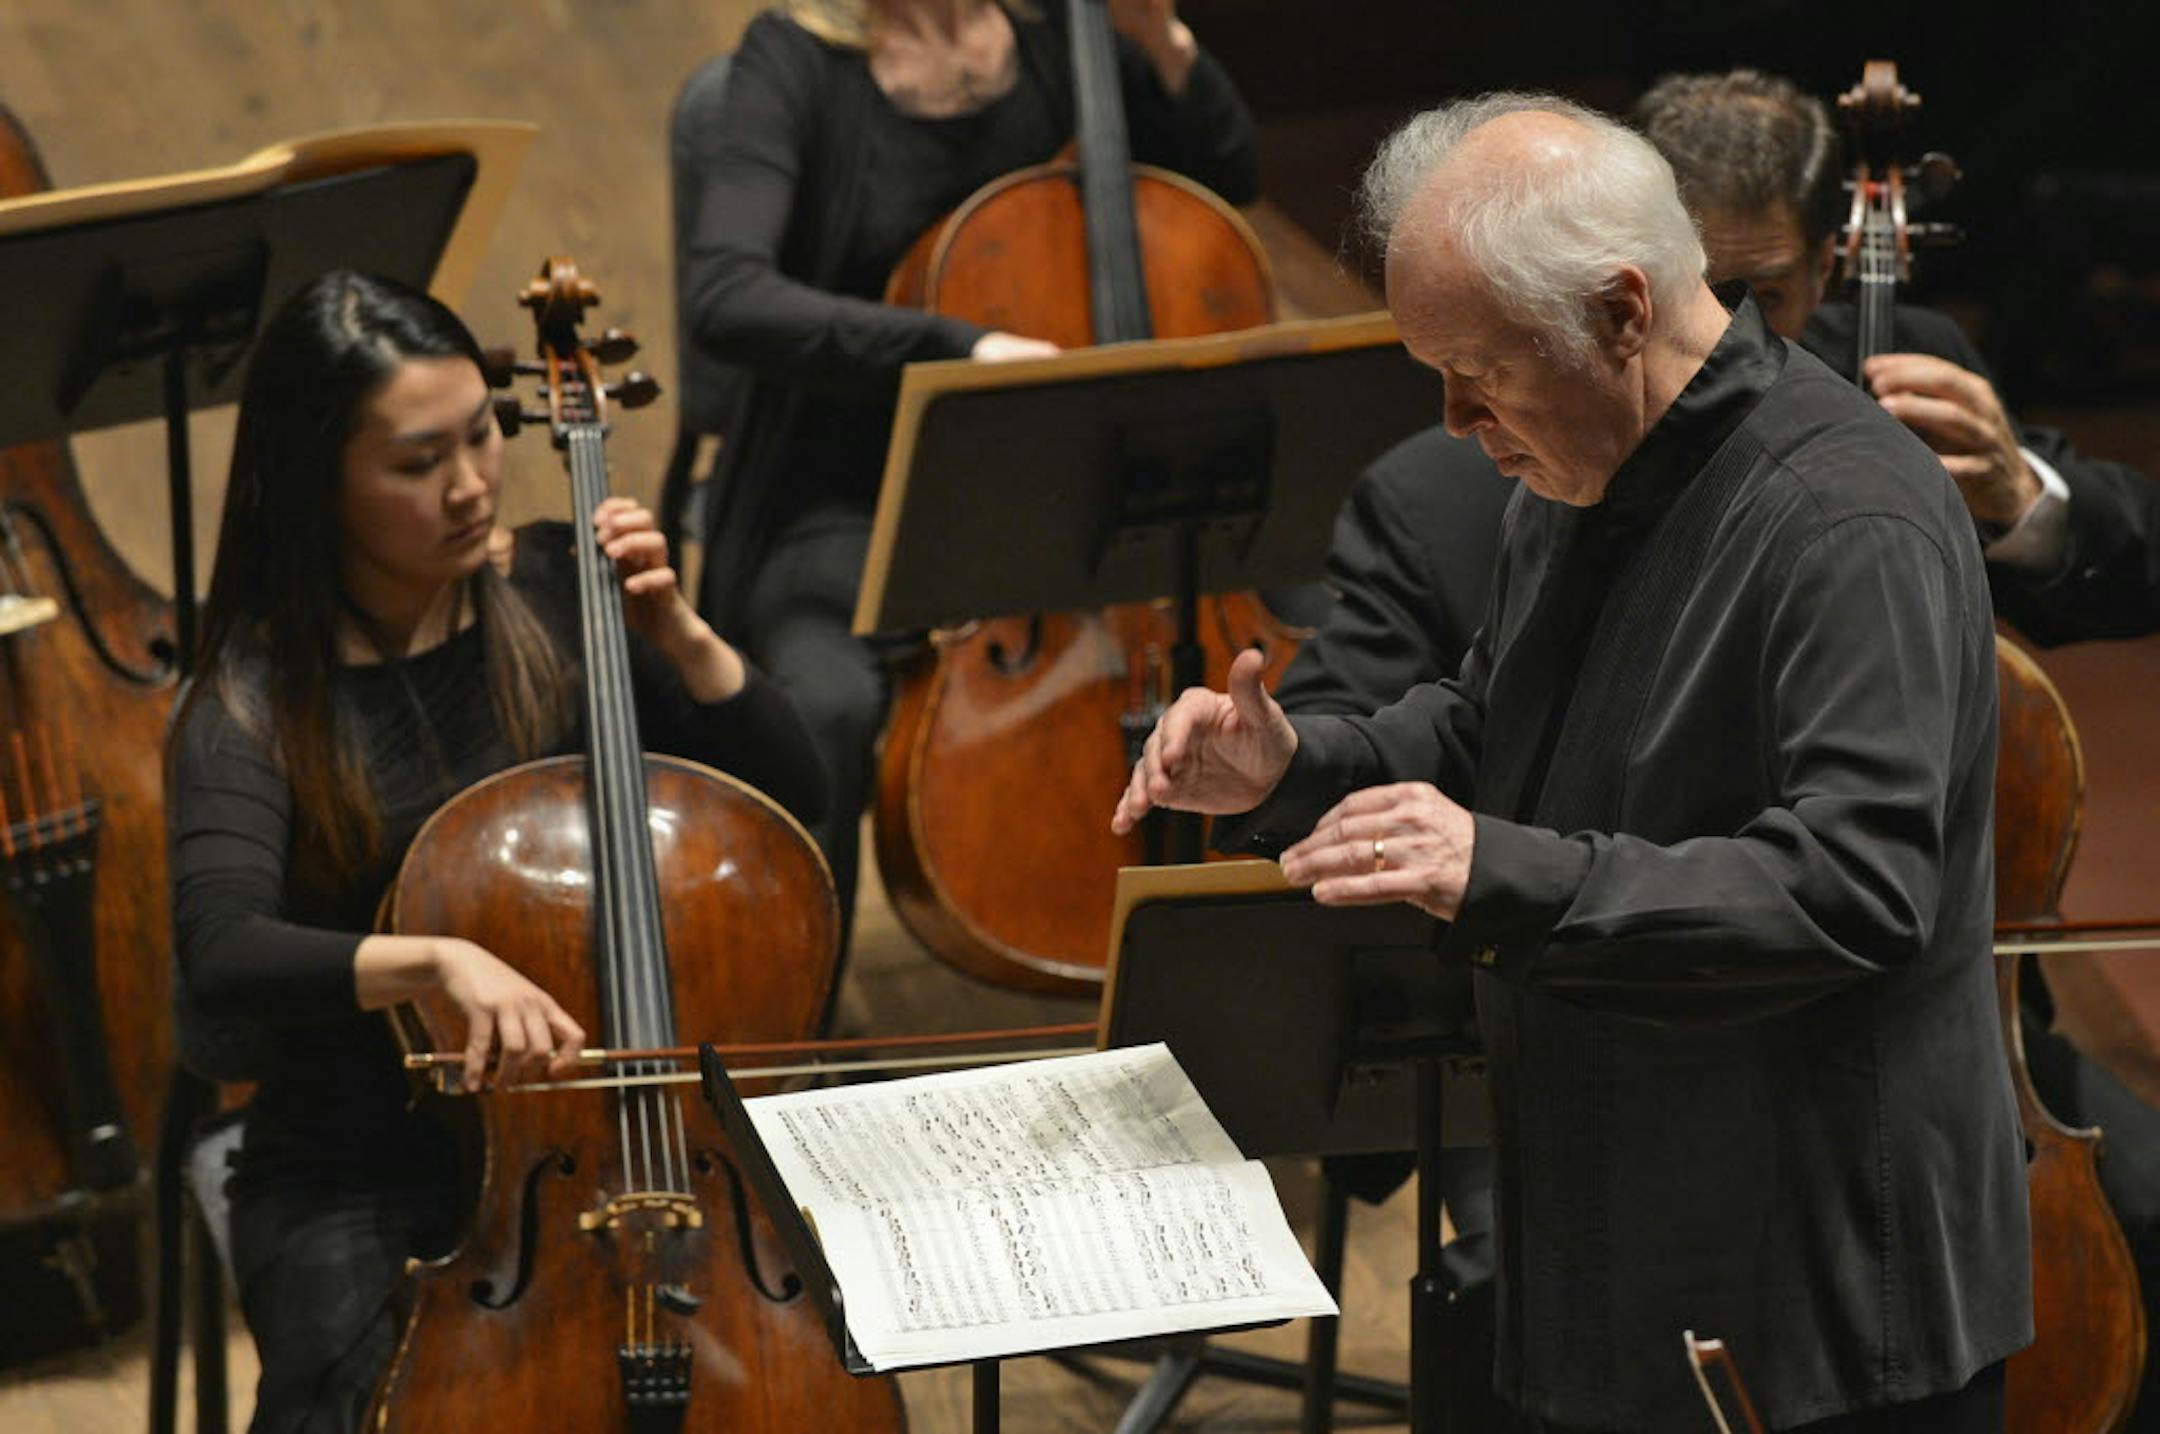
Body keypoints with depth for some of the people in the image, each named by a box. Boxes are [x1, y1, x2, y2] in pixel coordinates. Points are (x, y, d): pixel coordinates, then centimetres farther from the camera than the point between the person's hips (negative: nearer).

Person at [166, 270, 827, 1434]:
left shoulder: (557, 595, 2)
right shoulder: (255, 703, -10)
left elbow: (791, 794, 6)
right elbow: (223, 957, -27)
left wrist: (678, 637, -9)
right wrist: (437, 958, -43)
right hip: (355, 1185, -3)